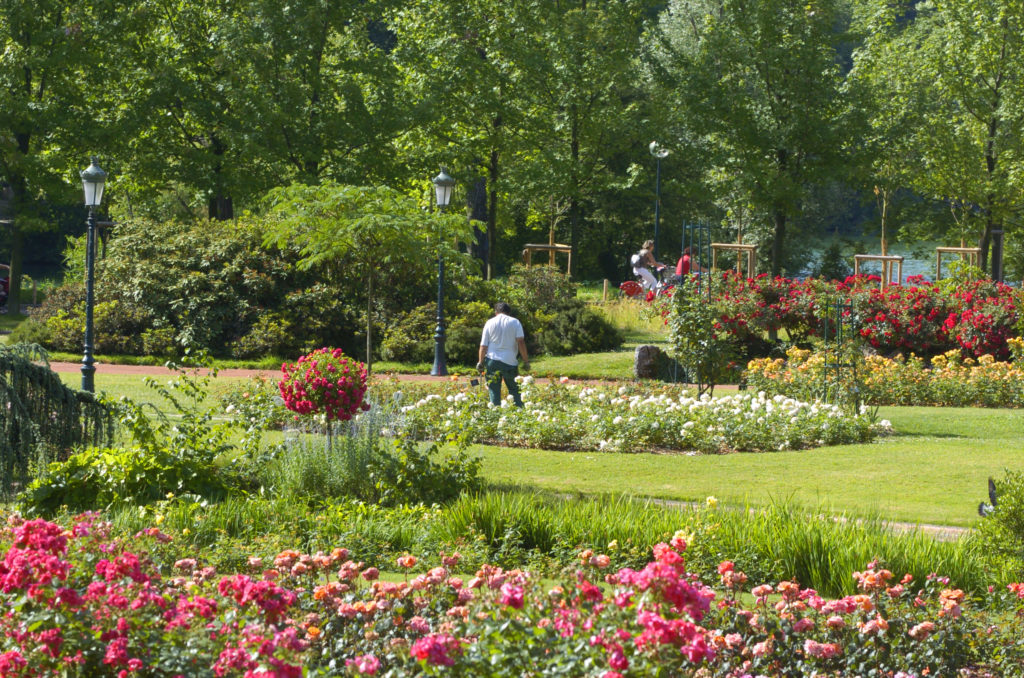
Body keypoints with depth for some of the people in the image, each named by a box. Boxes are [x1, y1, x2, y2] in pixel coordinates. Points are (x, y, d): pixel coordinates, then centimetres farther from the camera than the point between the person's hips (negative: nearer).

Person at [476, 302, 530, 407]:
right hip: (510, 362, -1)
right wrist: (526, 361, -3)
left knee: (494, 392, 4)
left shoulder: (490, 323, 6)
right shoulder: (515, 322, 2)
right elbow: (521, 342, -7)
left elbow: (483, 346, 4)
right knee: (515, 391, 10)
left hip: (492, 360, 1)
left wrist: (480, 362, 11)